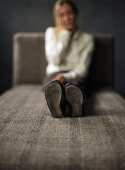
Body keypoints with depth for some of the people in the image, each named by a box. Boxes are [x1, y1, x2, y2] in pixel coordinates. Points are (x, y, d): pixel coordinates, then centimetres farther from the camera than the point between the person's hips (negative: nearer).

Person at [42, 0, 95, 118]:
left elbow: (83, 69, -2)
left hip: (76, 76, 0)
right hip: (54, 74, 1)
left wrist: (65, 77, -21)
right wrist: (64, 34, -3)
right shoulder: (51, 32, 12)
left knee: (74, 85, -40)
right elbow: (55, 60, -2)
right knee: (54, 86, -39)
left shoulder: (87, 38, 8)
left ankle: (75, 104, -76)